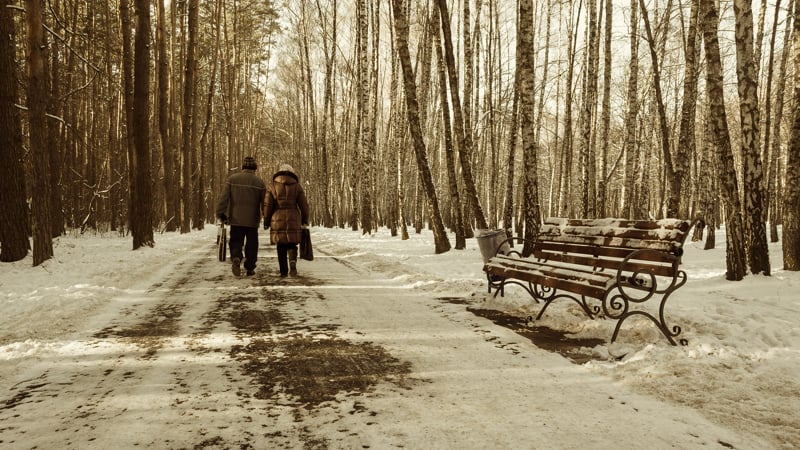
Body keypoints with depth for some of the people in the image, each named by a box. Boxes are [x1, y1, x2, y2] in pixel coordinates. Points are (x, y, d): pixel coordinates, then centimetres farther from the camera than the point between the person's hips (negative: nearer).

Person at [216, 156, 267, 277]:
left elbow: (224, 197, -4)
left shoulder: (232, 179, 0)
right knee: (251, 244, 11)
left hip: (236, 219, 0)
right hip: (252, 220, 0)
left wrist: (221, 213, 1)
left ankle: (236, 258, -18)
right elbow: (265, 202, 1)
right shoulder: (259, 182, -1)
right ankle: (250, 268, 14)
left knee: (235, 241, 9)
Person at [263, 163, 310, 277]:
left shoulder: (272, 186, 4)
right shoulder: (297, 186, 5)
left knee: (281, 247, 9)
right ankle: (292, 261, -17)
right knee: (292, 244, 10)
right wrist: (305, 221, 13)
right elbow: (304, 205, 4)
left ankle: (284, 271, 10)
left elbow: (267, 205, 2)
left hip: (277, 220, 0)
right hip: (294, 220, 0)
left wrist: (266, 222, 10)